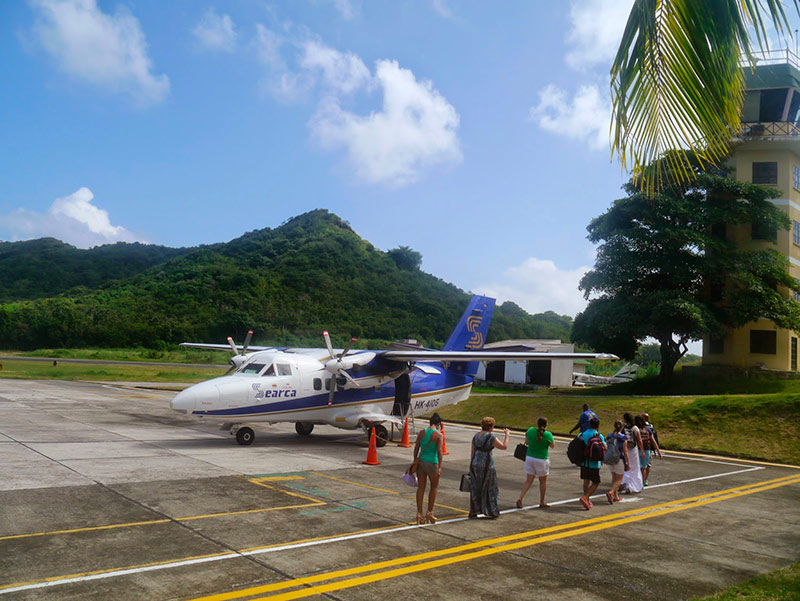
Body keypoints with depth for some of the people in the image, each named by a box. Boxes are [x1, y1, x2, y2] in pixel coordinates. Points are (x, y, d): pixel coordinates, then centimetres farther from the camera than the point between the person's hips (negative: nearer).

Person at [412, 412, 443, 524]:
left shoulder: (421, 433, 4)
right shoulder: (438, 434, -8)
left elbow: (416, 449, 6)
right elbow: (439, 451, -14)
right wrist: (440, 467, -13)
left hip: (421, 461, 4)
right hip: (432, 463, -4)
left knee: (421, 488, 10)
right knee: (434, 487, 15)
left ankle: (419, 513, 10)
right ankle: (429, 513, 15)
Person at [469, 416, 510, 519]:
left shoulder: (475, 436, 5)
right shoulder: (491, 437, -15)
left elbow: (473, 452, 9)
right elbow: (504, 447, -10)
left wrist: (472, 466, 16)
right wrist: (507, 435, 2)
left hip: (475, 464, 6)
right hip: (486, 465, -6)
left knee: (475, 488, 14)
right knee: (489, 488, 7)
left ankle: (473, 511, 16)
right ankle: (491, 512, 14)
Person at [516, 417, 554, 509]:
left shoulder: (531, 430, -5)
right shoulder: (548, 434, -15)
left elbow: (526, 438, 12)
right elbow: (552, 445, 1)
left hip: (529, 457, 3)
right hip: (541, 460, -3)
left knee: (529, 480, 11)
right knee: (543, 481, 15)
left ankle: (520, 498, -1)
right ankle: (542, 502, 26)